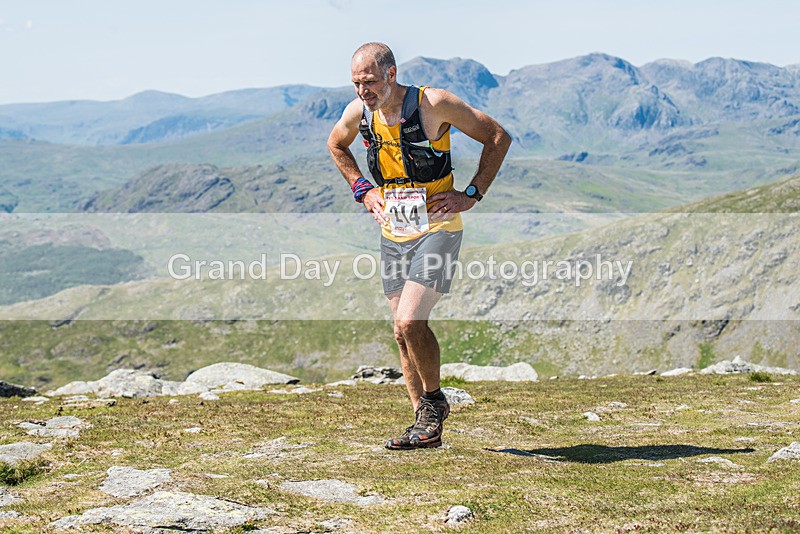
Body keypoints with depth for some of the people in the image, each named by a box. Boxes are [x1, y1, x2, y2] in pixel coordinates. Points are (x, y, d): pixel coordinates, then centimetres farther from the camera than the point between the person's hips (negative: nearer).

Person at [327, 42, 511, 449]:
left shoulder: (434, 104, -15)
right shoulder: (358, 112, 0)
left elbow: (497, 137, -6)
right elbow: (336, 146, 24)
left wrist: (471, 194, -9)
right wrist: (363, 189, 12)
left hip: (437, 229, -6)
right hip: (393, 233, 6)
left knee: (409, 322, -19)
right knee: (403, 333, 6)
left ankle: (434, 400, 6)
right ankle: (425, 425, 18)